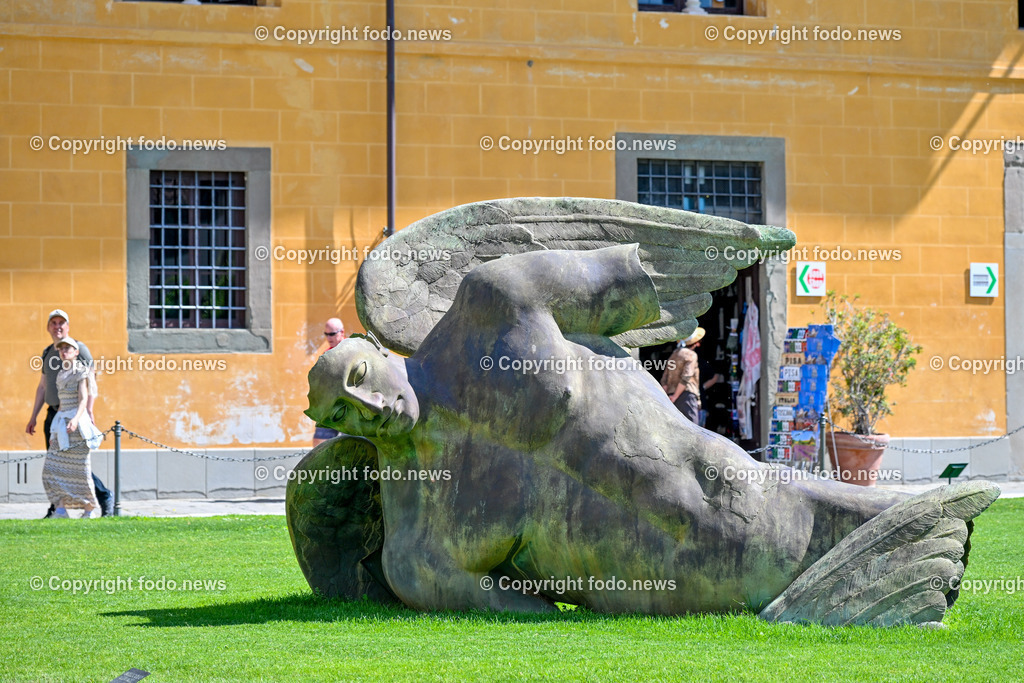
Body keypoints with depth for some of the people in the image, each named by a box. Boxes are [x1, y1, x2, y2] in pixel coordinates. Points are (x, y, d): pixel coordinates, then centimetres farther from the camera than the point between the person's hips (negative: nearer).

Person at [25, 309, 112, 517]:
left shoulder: (79, 349, -4)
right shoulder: (47, 353, 17)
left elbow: (90, 381, -10)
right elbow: (42, 387, 23)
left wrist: (88, 411, -21)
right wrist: (33, 417, 20)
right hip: (53, 414, 7)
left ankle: (105, 498, 1)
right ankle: (56, 508, 7)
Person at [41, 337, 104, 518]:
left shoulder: (81, 372, -5)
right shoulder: (61, 375, 15)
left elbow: (84, 400, -15)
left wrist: (76, 419, -32)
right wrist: (55, 428, 21)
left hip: (77, 420, -7)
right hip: (61, 421, 7)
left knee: (80, 467, -3)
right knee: (53, 467, -5)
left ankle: (92, 507, 11)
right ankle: (60, 509, -7)